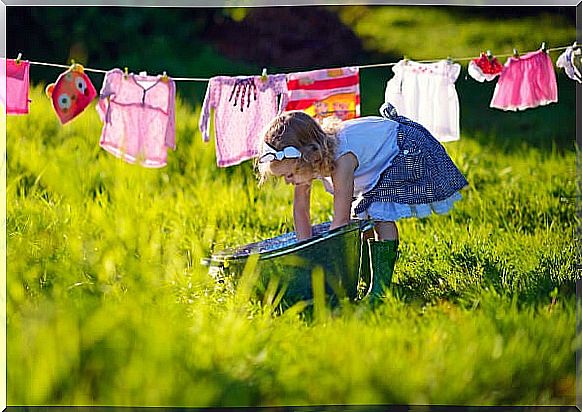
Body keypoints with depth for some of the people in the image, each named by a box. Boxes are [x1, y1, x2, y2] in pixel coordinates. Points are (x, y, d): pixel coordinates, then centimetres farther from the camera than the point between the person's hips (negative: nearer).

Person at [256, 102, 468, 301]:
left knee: (382, 215, -23)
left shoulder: (342, 158, -42)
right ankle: (371, 279, 18)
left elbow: (339, 222, -39)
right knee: (362, 218, 4)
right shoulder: (304, 160, -18)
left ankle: (380, 288, -24)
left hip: (407, 152, -9)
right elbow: (300, 208, -5)